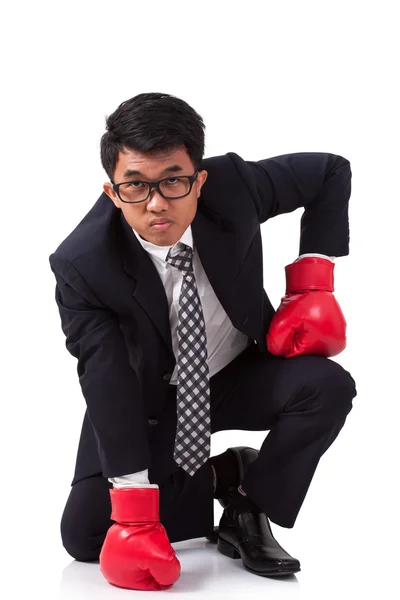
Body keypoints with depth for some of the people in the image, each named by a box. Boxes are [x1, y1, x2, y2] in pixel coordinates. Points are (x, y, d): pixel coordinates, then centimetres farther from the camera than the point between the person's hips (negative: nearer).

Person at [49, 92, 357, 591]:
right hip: (147, 399, -1)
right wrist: (134, 516, -31)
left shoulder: (232, 186, -24)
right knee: (83, 535, -13)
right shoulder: (80, 265, -28)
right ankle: (218, 477, 8)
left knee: (328, 386, -27)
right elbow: (108, 385, -29)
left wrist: (312, 286, -15)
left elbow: (332, 172, -7)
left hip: (242, 376, 1)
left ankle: (248, 505, -5)